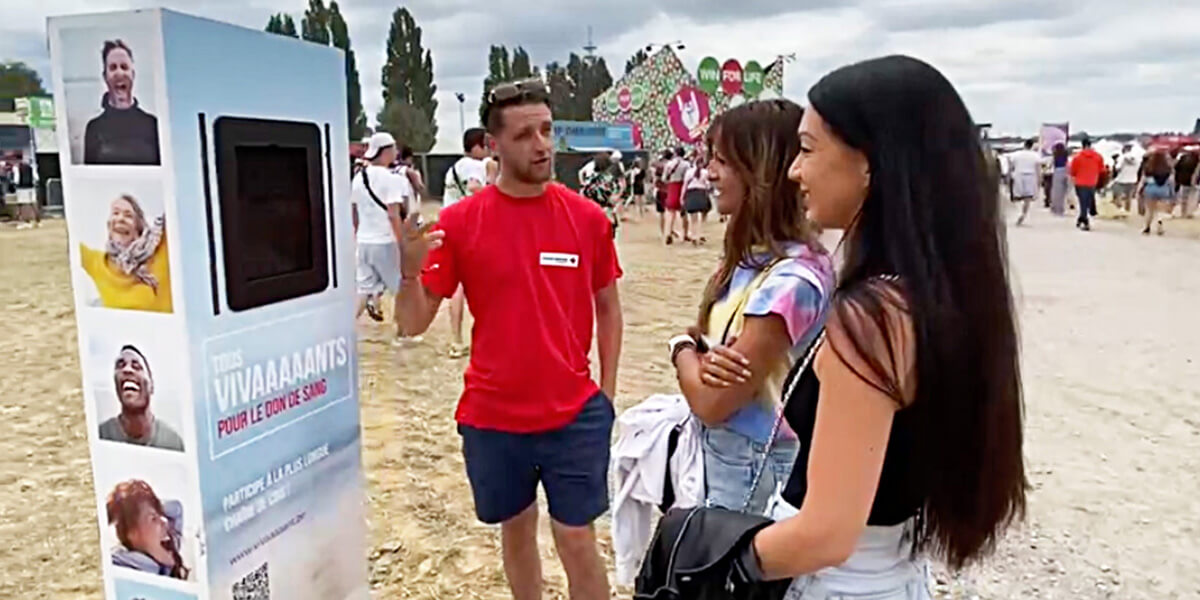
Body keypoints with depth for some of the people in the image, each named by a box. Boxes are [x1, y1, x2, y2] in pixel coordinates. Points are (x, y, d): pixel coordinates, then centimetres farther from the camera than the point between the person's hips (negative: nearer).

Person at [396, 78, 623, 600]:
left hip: (576, 414, 0)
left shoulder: (587, 216, -5)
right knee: (516, 531, 20)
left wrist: (607, 391, 4)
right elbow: (415, 322, -4)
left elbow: (607, 307, 7)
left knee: (577, 542, 9)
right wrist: (410, 268, -24)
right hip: (492, 417, 1)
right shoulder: (459, 221, -7)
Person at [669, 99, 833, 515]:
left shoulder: (792, 280, -26)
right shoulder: (751, 257, 2)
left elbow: (711, 403, -23)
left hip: (754, 472, -8)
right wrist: (702, 362, -17)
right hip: (721, 456, 8)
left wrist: (683, 348, -5)